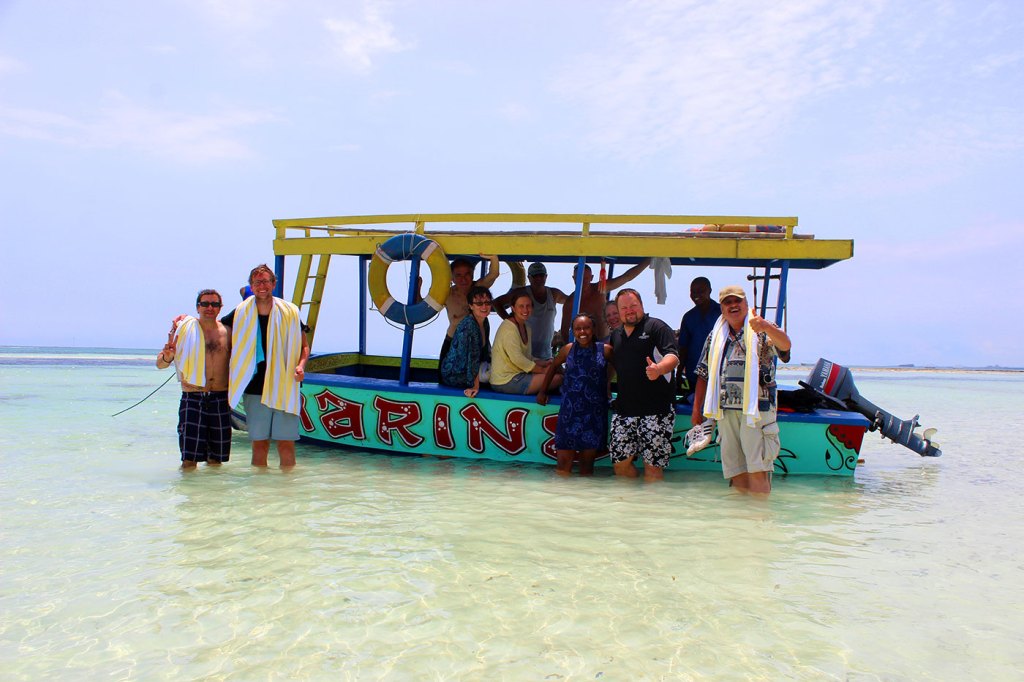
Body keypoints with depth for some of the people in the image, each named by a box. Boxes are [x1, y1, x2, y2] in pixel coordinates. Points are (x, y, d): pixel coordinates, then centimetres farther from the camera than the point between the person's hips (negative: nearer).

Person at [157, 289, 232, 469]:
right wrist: (167, 356, -20)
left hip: (220, 400, 2)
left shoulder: (227, 331, 8)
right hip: (192, 398, -2)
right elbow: (160, 364, 2)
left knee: (216, 461, 10)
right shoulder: (184, 329, 2)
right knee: (189, 460, -6)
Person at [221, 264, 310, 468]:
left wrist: (300, 365, -9)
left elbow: (304, 346, 9)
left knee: (286, 444, -2)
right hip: (254, 390, 2)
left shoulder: (289, 313, 2)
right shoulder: (241, 314, 5)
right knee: (259, 444, 6)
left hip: (285, 390, -1)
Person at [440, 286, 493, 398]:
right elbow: (472, 357, -27)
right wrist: (475, 386, -28)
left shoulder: (485, 322, 4)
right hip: (455, 375, -9)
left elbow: (487, 351, 13)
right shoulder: (469, 326, -24)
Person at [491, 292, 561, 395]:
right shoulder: (509, 328, -14)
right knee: (557, 378, -15)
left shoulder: (526, 328, 16)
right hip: (506, 381, -10)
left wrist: (545, 363, 0)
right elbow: (518, 359, -20)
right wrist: (543, 370, -13)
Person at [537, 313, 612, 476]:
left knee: (587, 462, 10)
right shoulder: (568, 349, 2)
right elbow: (553, 366, 16)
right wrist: (543, 391, 17)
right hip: (570, 411, 1)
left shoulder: (605, 350, -4)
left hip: (595, 413, -1)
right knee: (564, 463, 1)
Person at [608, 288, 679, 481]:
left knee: (653, 465, -4)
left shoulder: (656, 327, -1)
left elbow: (673, 356, -14)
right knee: (620, 462, 6)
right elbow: (612, 366, 31)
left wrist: (659, 368, -34)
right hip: (624, 410, 6)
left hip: (656, 409, -6)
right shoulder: (616, 335, 18)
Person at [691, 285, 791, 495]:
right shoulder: (715, 336, 15)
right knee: (735, 471, 8)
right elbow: (704, 374, 18)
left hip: (756, 408, -4)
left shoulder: (762, 331, 1)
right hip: (725, 410, 5)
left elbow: (786, 345, -20)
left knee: (757, 470, -9)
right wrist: (697, 408, 13)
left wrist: (766, 326, -41)